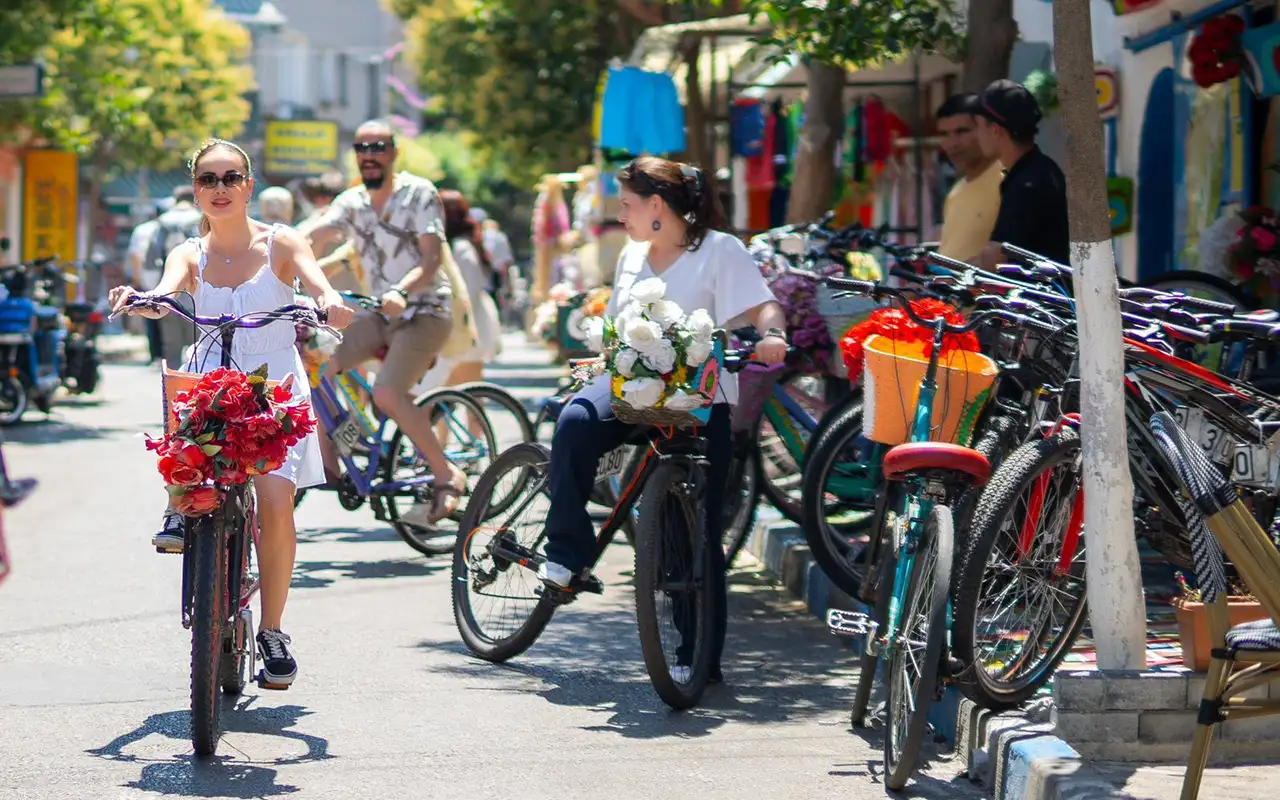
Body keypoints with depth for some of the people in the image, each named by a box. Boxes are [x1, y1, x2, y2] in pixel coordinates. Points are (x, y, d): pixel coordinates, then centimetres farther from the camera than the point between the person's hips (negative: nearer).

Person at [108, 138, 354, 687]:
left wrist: (331, 304, -41)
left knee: (276, 503, -15)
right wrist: (139, 301, -40)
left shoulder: (280, 243, 0)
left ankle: (272, 631, 0)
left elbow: (316, 283, -18)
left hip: (275, 386, -1)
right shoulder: (191, 255, 4)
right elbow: (165, 294, -16)